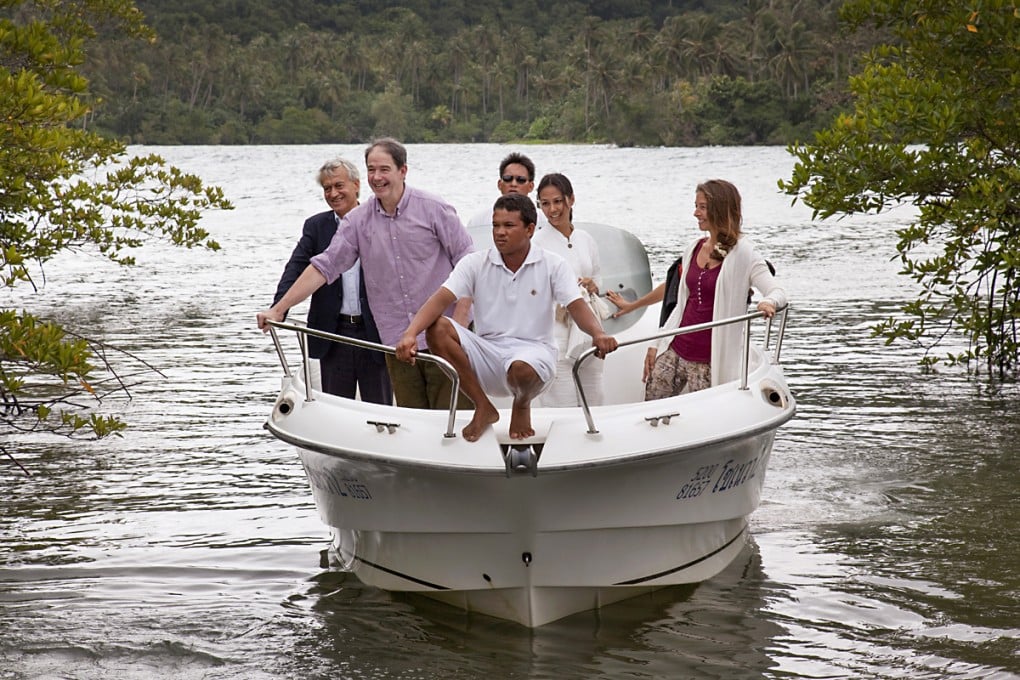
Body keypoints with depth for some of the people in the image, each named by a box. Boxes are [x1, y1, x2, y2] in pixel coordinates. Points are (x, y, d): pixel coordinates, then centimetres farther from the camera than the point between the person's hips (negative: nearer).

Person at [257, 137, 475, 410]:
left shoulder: (433, 209, -3)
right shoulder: (357, 221, 7)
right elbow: (324, 267, 6)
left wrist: (459, 323, -11)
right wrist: (278, 309, -1)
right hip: (397, 343, 3)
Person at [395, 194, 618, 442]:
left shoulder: (553, 265, 1)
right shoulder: (475, 263, 3)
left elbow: (576, 306, -10)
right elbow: (441, 299, -9)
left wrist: (598, 334, -33)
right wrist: (410, 334, -28)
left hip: (533, 349, -3)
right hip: (486, 353, 3)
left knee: (522, 368, -40)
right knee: (438, 328, -23)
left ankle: (522, 405, 3)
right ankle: (483, 408, -7)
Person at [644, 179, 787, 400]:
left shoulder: (742, 253, -7)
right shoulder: (694, 249, 12)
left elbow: (777, 292, -16)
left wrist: (768, 303, -40)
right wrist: (657, 345, 16)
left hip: (709, 362, -6)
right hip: (674, 351, 6)